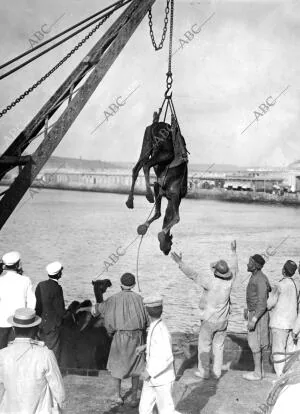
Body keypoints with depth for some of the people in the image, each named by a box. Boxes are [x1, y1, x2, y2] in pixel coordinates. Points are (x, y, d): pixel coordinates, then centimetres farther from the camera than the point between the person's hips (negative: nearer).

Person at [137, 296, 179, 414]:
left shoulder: (161, 331, -26)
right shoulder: (155, 327, 0)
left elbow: (167, 359, -30)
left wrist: (150, 372, -23)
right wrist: (145, 346, 18)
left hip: (163, 379, -8)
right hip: (152, 378, 8)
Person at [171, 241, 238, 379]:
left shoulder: (211, 282, -25)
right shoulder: (229, 281, -10)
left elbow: (193, 275, -27)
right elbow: (234, 268, 9)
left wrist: (180, 262, -26)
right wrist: (234, 251, 21)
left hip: (209, 321, -5)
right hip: (223, 321, 5)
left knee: (204, 346, 10)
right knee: (218, 346, 17)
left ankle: (204, 372, 16)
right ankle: (217, 372, 21)